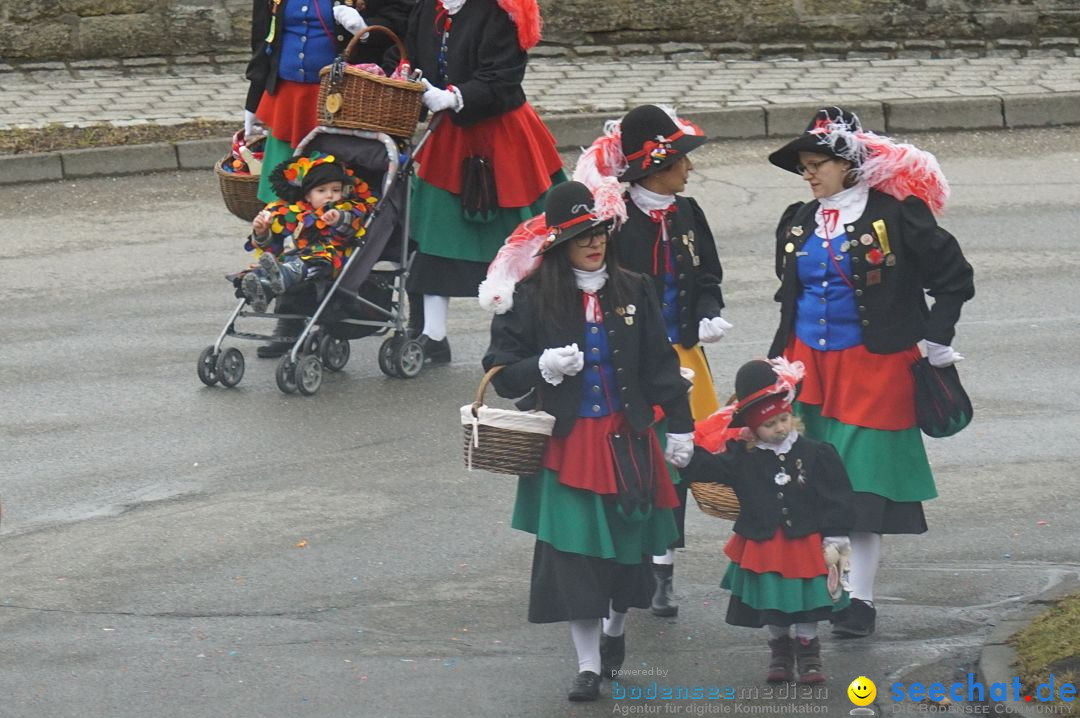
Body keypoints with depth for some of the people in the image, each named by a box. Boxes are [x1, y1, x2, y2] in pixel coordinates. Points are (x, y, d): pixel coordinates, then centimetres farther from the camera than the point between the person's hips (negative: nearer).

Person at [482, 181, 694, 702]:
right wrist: (543, 367, -20)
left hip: (626, 438, 2)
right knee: (573, 550, -6)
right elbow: (500, 371, -2)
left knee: (628, 541, 10)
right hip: (566, 443, -2)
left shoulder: (633, 292, 4)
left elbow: (660, 365, 8)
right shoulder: (532, 298, -4)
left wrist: (679, 425, 5)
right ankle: (588, 665, 0)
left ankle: (616, 631, 38)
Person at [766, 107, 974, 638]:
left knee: (863, 483, -3)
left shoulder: (897, 215, -8)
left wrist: (935, 340, -6)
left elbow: (955, 278, -3)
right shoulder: (797, 224, 11)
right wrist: (777, 361, 18)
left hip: (874, 368, -5)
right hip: (807, 367, 5)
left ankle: (859, 598, 4)